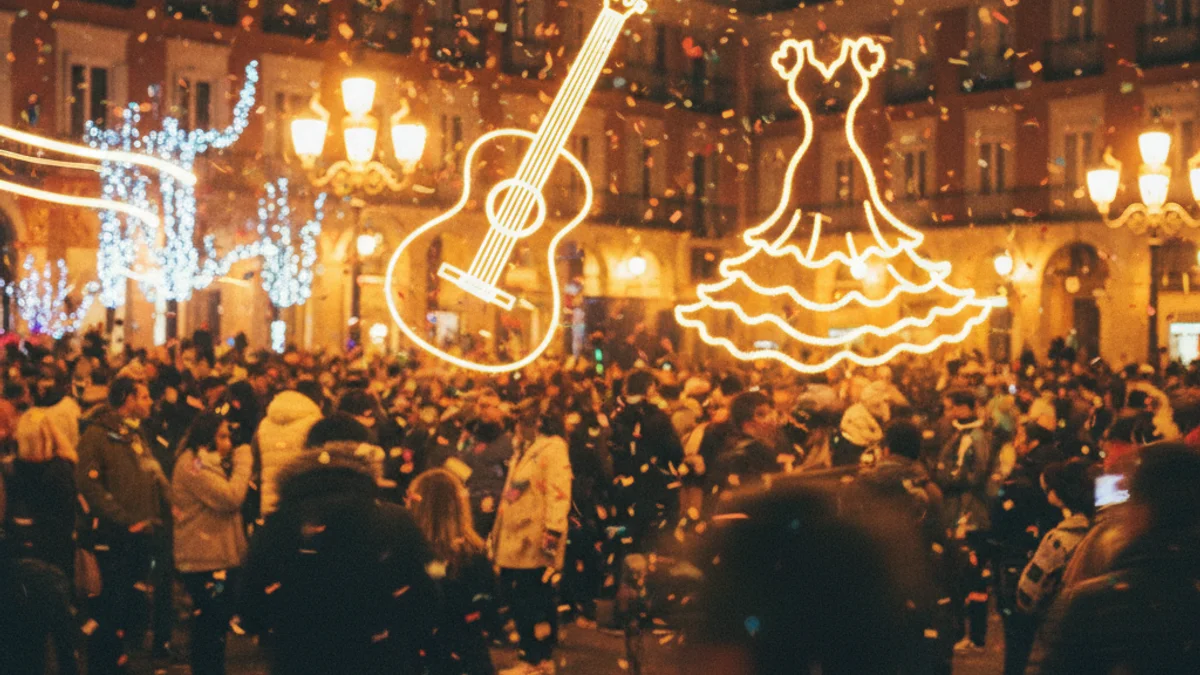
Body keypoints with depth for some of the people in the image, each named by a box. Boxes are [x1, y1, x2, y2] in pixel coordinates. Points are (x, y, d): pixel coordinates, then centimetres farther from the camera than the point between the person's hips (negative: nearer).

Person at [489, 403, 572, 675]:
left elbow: (558, 493, -19)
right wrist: (498, 532, 23)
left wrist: (552, 534, -26)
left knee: (534, 603, -2)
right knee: (517, 599, 11)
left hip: (535, 542, -9)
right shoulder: (522, 450, 19)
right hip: (514, 540, 9)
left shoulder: (552, 449, -10)